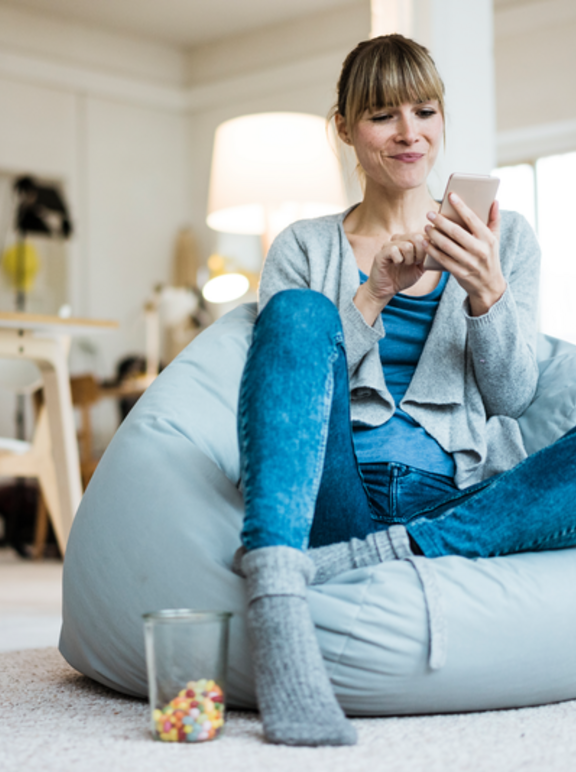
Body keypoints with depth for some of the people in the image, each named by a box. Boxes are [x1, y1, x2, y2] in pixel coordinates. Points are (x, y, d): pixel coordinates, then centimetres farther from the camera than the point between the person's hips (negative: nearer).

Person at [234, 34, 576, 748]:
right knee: (300, 312, -26)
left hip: (461, 506, 1)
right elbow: (291, 372, 4)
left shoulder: (505, 239, 17)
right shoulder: (303, 249, 16)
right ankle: (276, 601, -44)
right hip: (338, 498, 0)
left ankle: (371, 557, -32)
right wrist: (375, 294, -8)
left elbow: (511, 397, 8)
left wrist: (487, 293, -10)